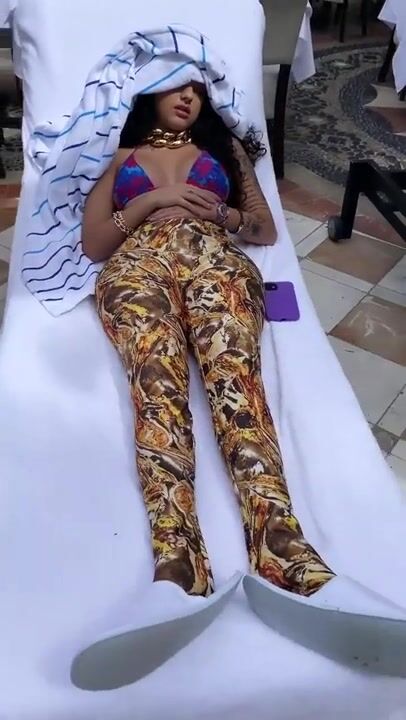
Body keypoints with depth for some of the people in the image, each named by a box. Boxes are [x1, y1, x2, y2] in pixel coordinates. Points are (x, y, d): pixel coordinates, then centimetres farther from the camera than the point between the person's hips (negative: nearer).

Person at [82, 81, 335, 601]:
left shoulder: (224, 147, 34)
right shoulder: (118, 157, 31)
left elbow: (267, 231, 25)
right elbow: (93, 245, 18)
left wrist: (215, 211, 5)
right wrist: (153, 201, 4)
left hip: (216, 260, 1)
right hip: (138, 267, 0)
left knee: (235, 376, -32)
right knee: (157, 387, -32)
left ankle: (277, 538, -49)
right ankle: (175, 554, -48)